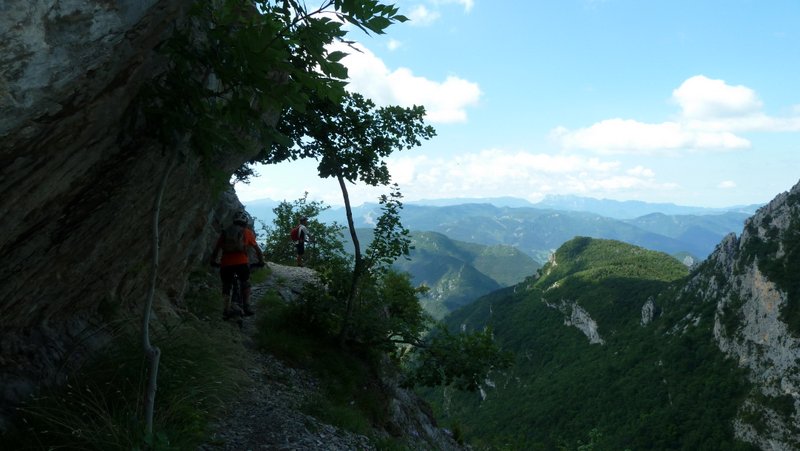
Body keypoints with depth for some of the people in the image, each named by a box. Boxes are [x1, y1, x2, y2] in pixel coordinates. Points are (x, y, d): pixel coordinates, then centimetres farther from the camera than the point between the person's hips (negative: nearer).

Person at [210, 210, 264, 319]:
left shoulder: (225, 232, 18)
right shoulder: (248, 232, 13)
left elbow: (216, 248, 17)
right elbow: (257, 249, 17)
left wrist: (213, 261, 29)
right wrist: (261, 261, 28)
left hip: (225, 264, 2)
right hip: (241, 262, -1)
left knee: (226, 286, 16)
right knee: (245, 283, 20)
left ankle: (225, 311, 7)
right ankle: (246, 307, 10)